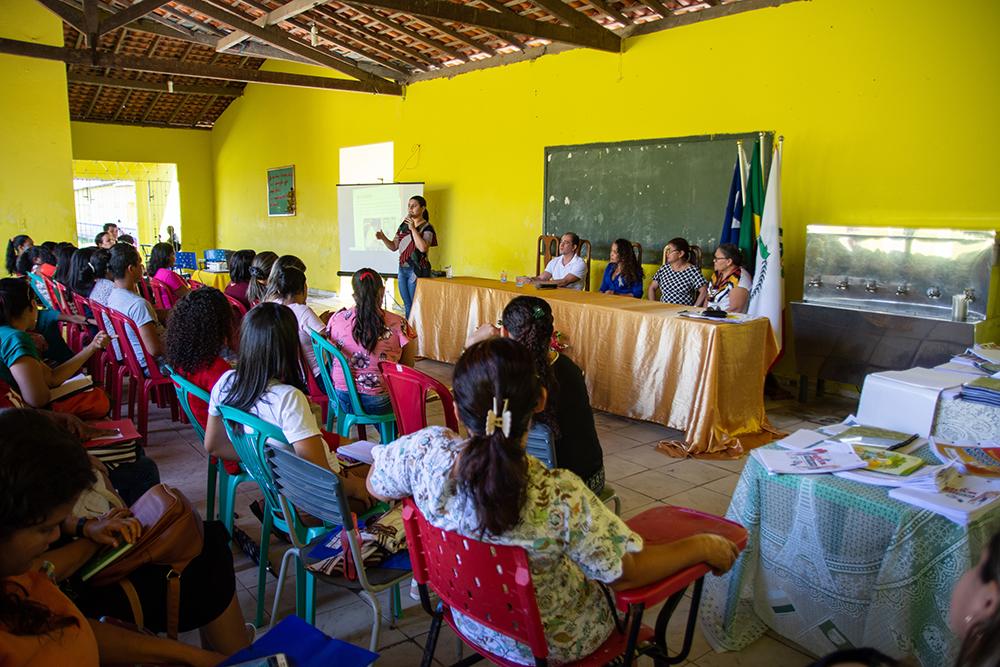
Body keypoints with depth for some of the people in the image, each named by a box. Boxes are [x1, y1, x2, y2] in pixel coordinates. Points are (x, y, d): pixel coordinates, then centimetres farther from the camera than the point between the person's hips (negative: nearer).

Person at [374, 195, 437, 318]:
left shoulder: (427, 228, -9)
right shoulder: (404, 225, 11)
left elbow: (423, 248, -26)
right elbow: (394, 246, 13)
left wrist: (413, 228, -22)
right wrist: (383, 237, -5)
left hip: (417, 271, -7)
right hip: (402, 269, 7)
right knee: (407, 306, 15)